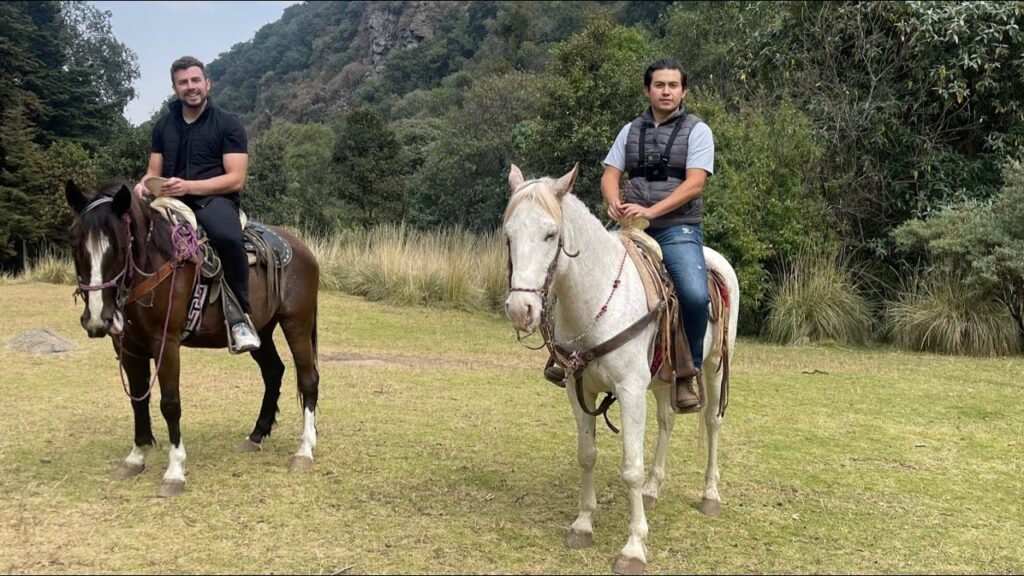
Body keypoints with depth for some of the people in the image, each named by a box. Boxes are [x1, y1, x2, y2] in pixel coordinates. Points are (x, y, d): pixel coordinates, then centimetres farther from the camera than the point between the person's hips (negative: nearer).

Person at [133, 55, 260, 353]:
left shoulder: (228, 124, 1)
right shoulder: (163, 125, 16)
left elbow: (235, 179, -7)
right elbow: (154, 172, 18)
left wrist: (188, 186, -20)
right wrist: (143, 185, -8)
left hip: (215, 199, -5)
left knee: (227, 238, -39)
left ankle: (241, 317, -24)